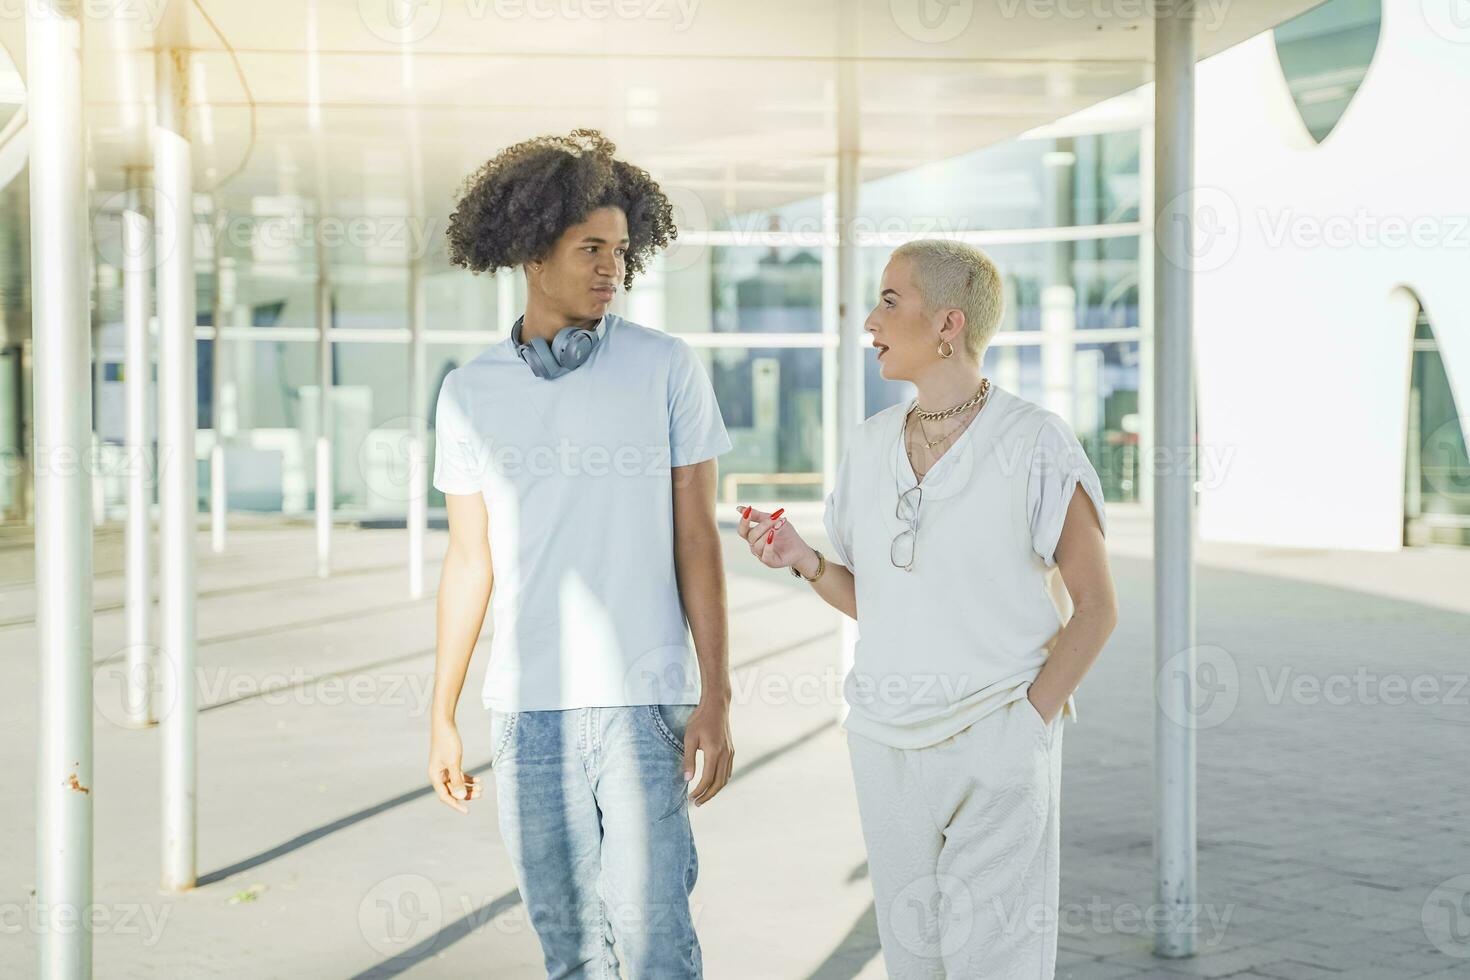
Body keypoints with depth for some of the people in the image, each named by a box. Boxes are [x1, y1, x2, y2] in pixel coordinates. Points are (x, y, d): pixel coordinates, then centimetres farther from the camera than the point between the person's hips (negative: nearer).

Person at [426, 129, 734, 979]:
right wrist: (443, 715, 11)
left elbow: (697, 539, 0)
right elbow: (471, 562, 12)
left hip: (643, 703, -2)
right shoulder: (471, 392, 7)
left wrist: (716, 696, -6)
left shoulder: (667, 368, 0)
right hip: (527, 711, 3)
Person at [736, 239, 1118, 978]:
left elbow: (1095, 605, -5)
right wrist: (802, 560, -4)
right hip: (887, 743, 5)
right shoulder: (870, 448, 6)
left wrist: (1031, 718, -12)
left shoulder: (1035, 445, -9)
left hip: (996, 748, -5)